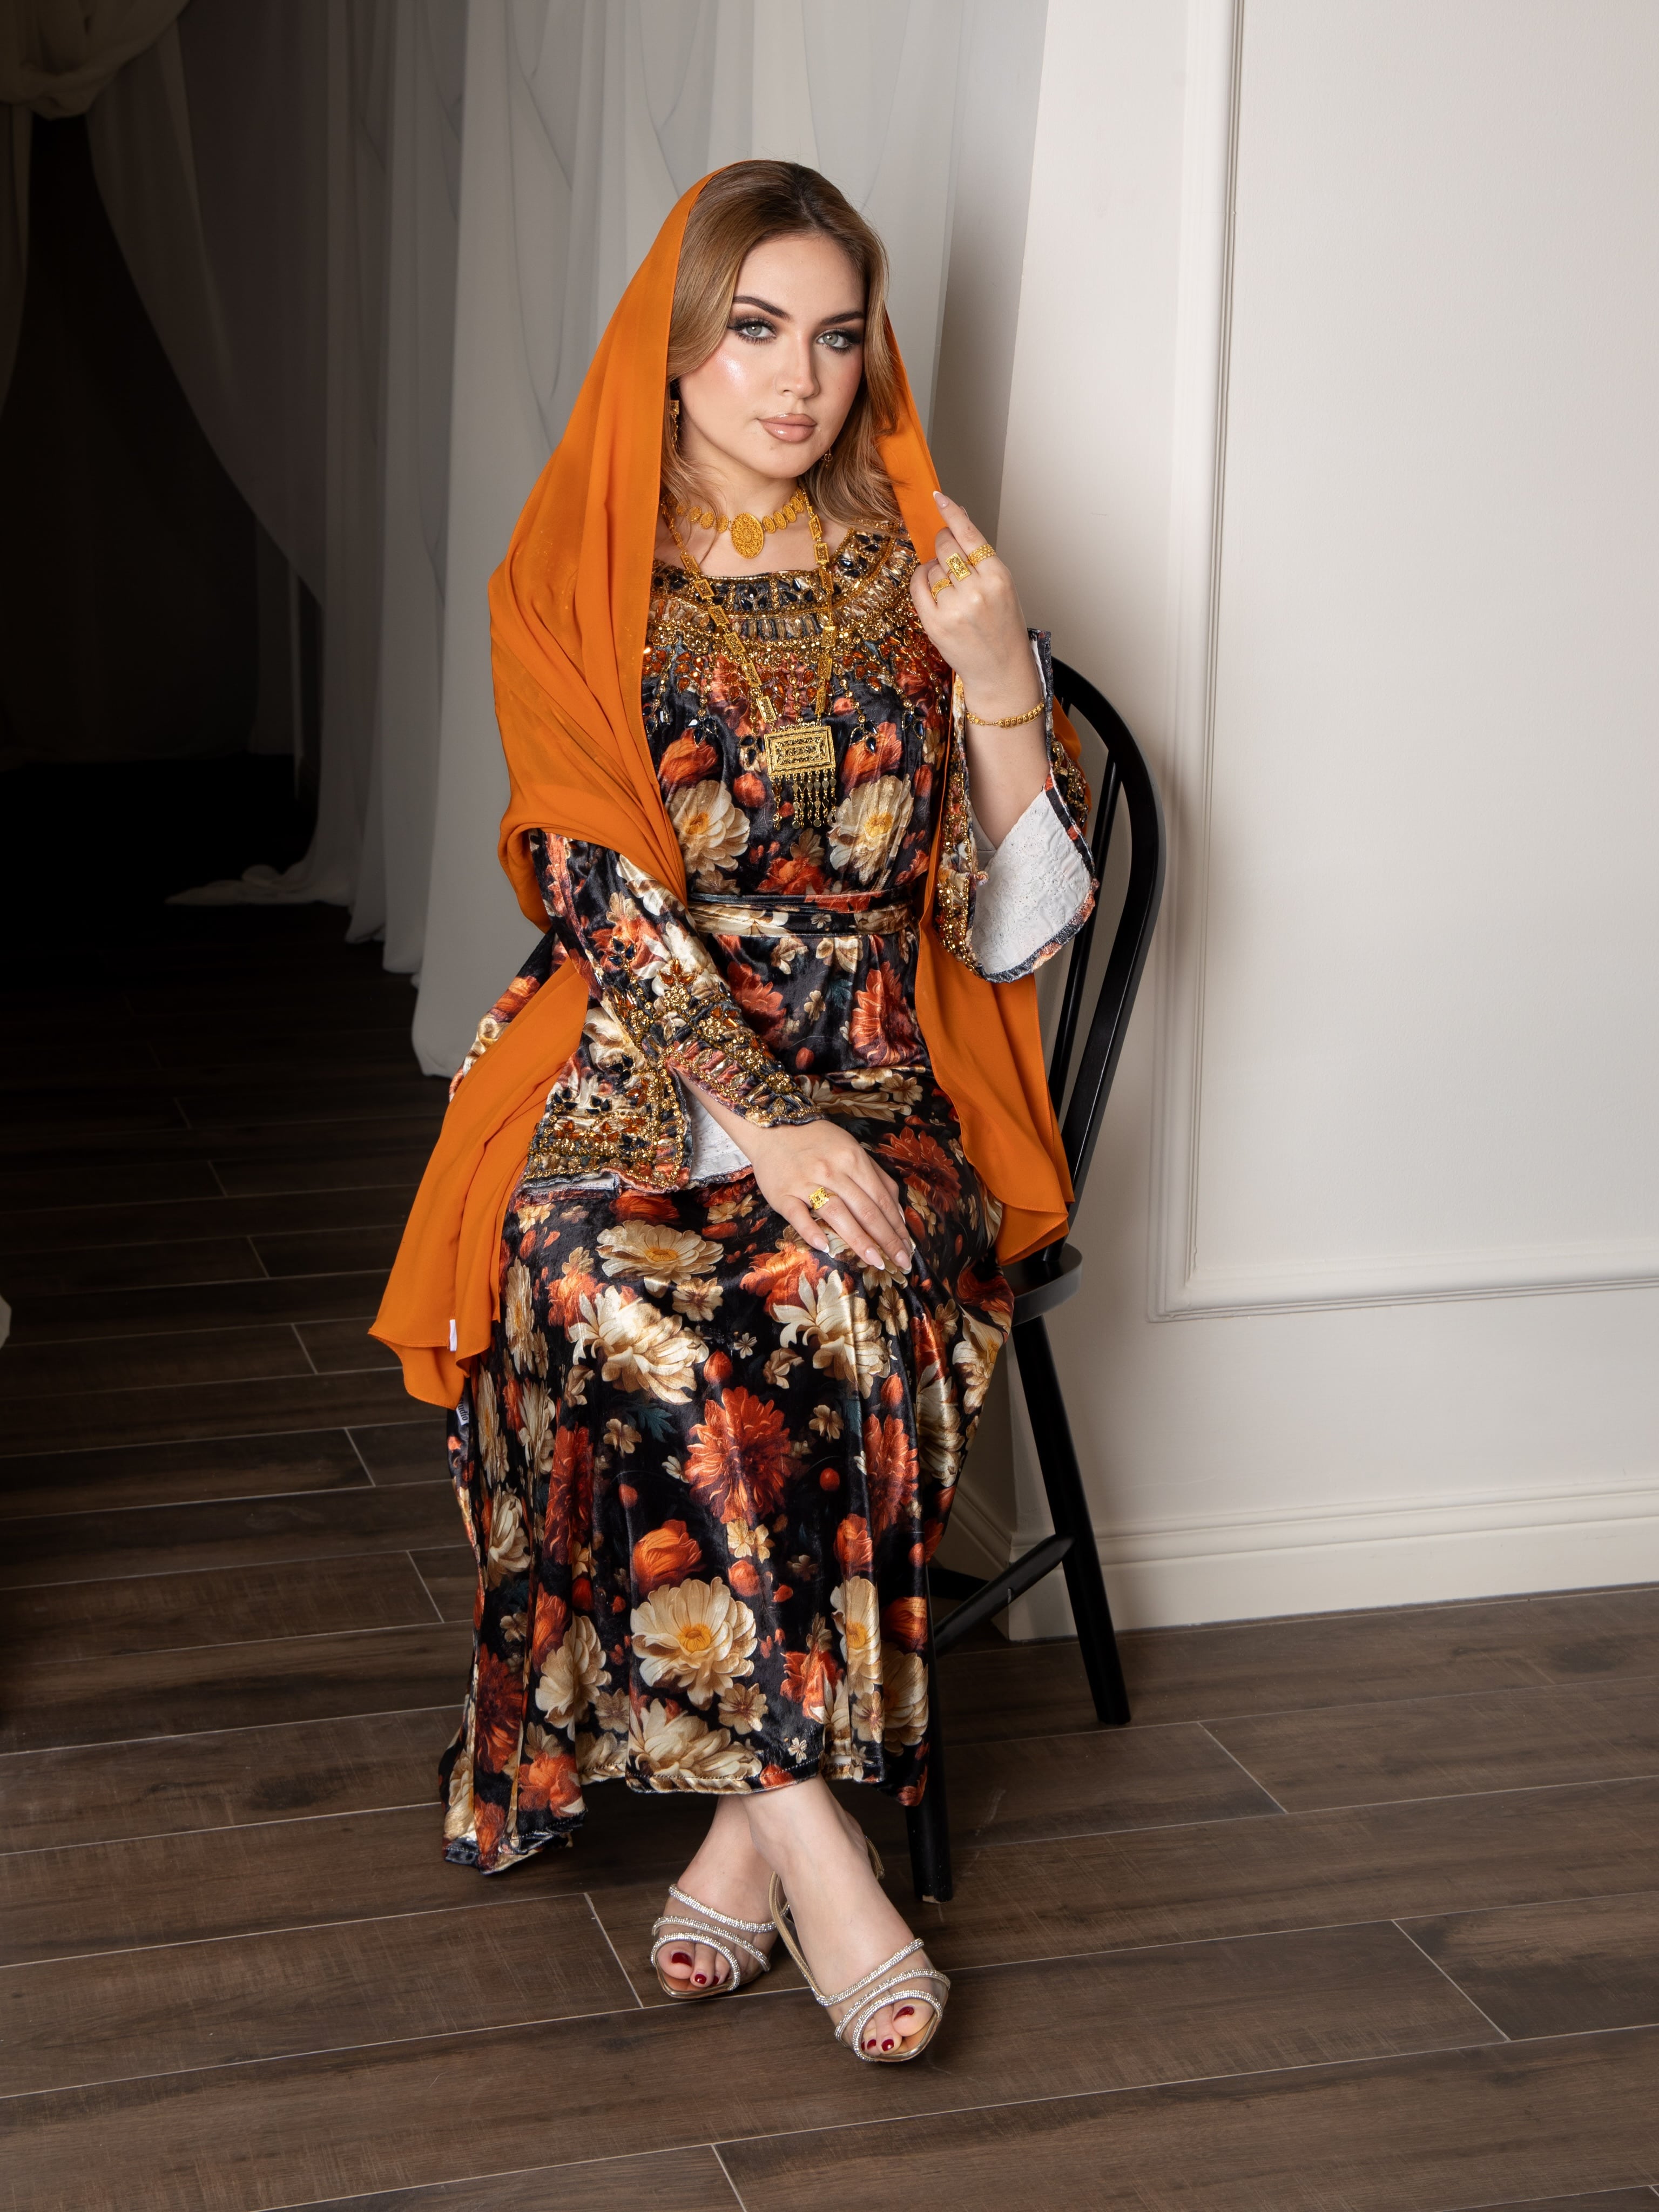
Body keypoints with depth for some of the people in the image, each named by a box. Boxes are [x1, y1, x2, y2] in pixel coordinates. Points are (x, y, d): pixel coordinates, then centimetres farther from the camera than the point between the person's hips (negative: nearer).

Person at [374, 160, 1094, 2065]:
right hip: (632, 1072, -1)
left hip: (874, 1084, 1)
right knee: (606, 1283, -33)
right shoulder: (573, 583, 4)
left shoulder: (914, 573, 6)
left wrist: (1000, 682, -13)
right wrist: (754, 1117, -21)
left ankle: (747, 1822, -22)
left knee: (842, 1293, -33)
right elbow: (599, 892, -7)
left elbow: (1014, 924, 2)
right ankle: (812, 1835, -29)